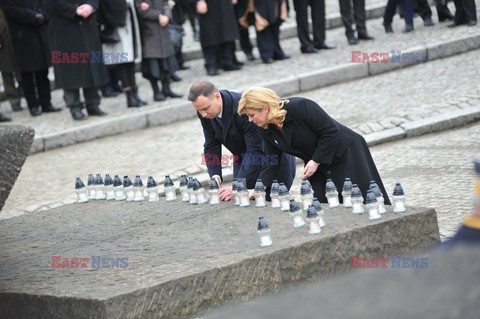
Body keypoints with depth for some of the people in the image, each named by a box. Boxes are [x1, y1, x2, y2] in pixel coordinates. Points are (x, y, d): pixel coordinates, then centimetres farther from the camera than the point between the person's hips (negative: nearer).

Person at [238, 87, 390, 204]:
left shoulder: (300, 107, -27)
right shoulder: (268, 132, -3)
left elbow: (331, 131, -24)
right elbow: (270, 164, 0)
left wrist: (316, 161, -21)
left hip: (346, 153, -7)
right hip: (318, 168, 7)